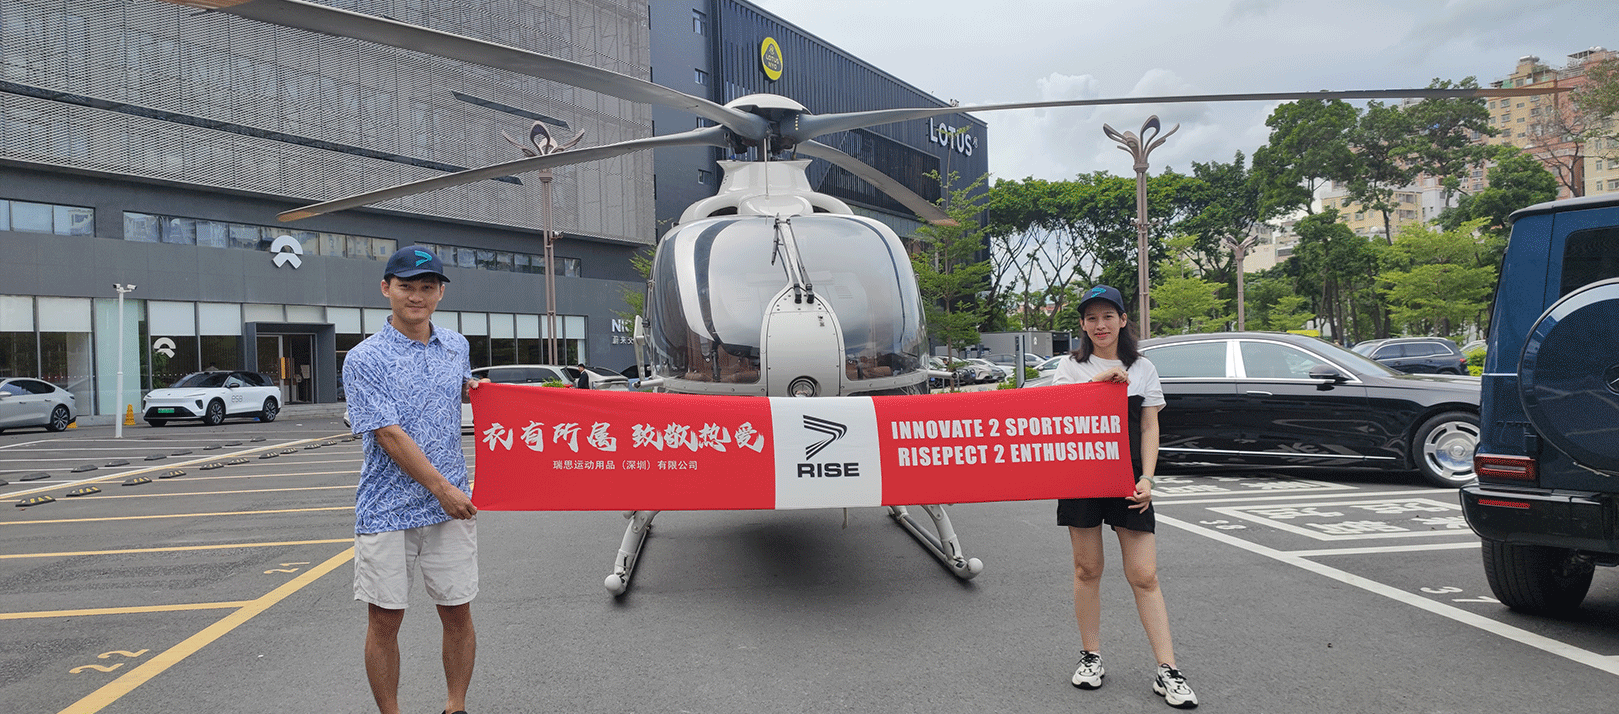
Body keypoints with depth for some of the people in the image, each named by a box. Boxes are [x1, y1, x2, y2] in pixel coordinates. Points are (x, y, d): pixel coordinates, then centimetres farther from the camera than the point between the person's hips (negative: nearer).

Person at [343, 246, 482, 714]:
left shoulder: (456, 347, 10)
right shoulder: (365, 359, -6)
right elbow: (388, 434, -13)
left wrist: (475, 388, 7)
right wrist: (441, 488, -17)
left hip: (451, 508, 4)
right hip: (386, 512, -4)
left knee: (457, 613, 7)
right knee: (384, 619, 4)